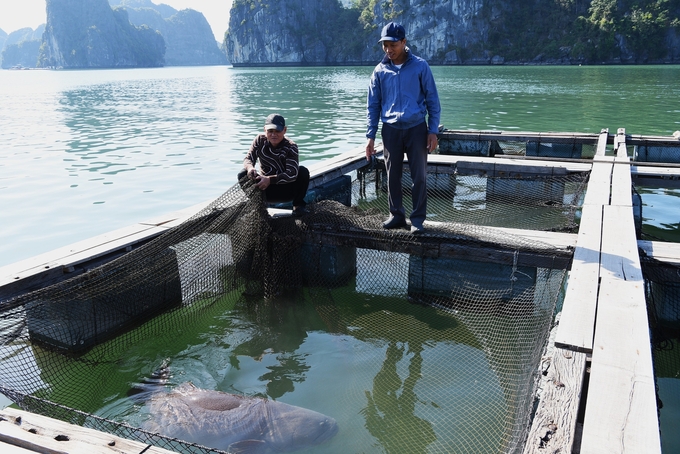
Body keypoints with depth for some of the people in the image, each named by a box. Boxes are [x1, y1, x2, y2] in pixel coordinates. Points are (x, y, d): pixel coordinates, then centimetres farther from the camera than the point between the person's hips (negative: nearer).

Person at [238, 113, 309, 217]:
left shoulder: (291, 147, -17)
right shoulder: (260, 140, -7)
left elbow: (292, 174, -29)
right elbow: (248, 159, -9)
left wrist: (270, 179, -41)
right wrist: (250, 168, -36)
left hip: (286, 190, -2)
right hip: (265, 190, 2)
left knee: (303, 172, -27)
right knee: (243, 175, -21)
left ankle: (298, 205, -7)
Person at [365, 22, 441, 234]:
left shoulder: (420, 66, -2)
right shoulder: (380, 70, 4)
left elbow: (432, 100, 1)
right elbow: (373, 105, 8)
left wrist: (433, 131, -5)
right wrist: (371, 136, 3)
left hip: (417, 129, -2)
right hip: (390, 130, 2)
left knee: (419, 176, -1)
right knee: (393, 176, 7)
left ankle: (417, 219, 9)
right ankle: (396, 215, 21)